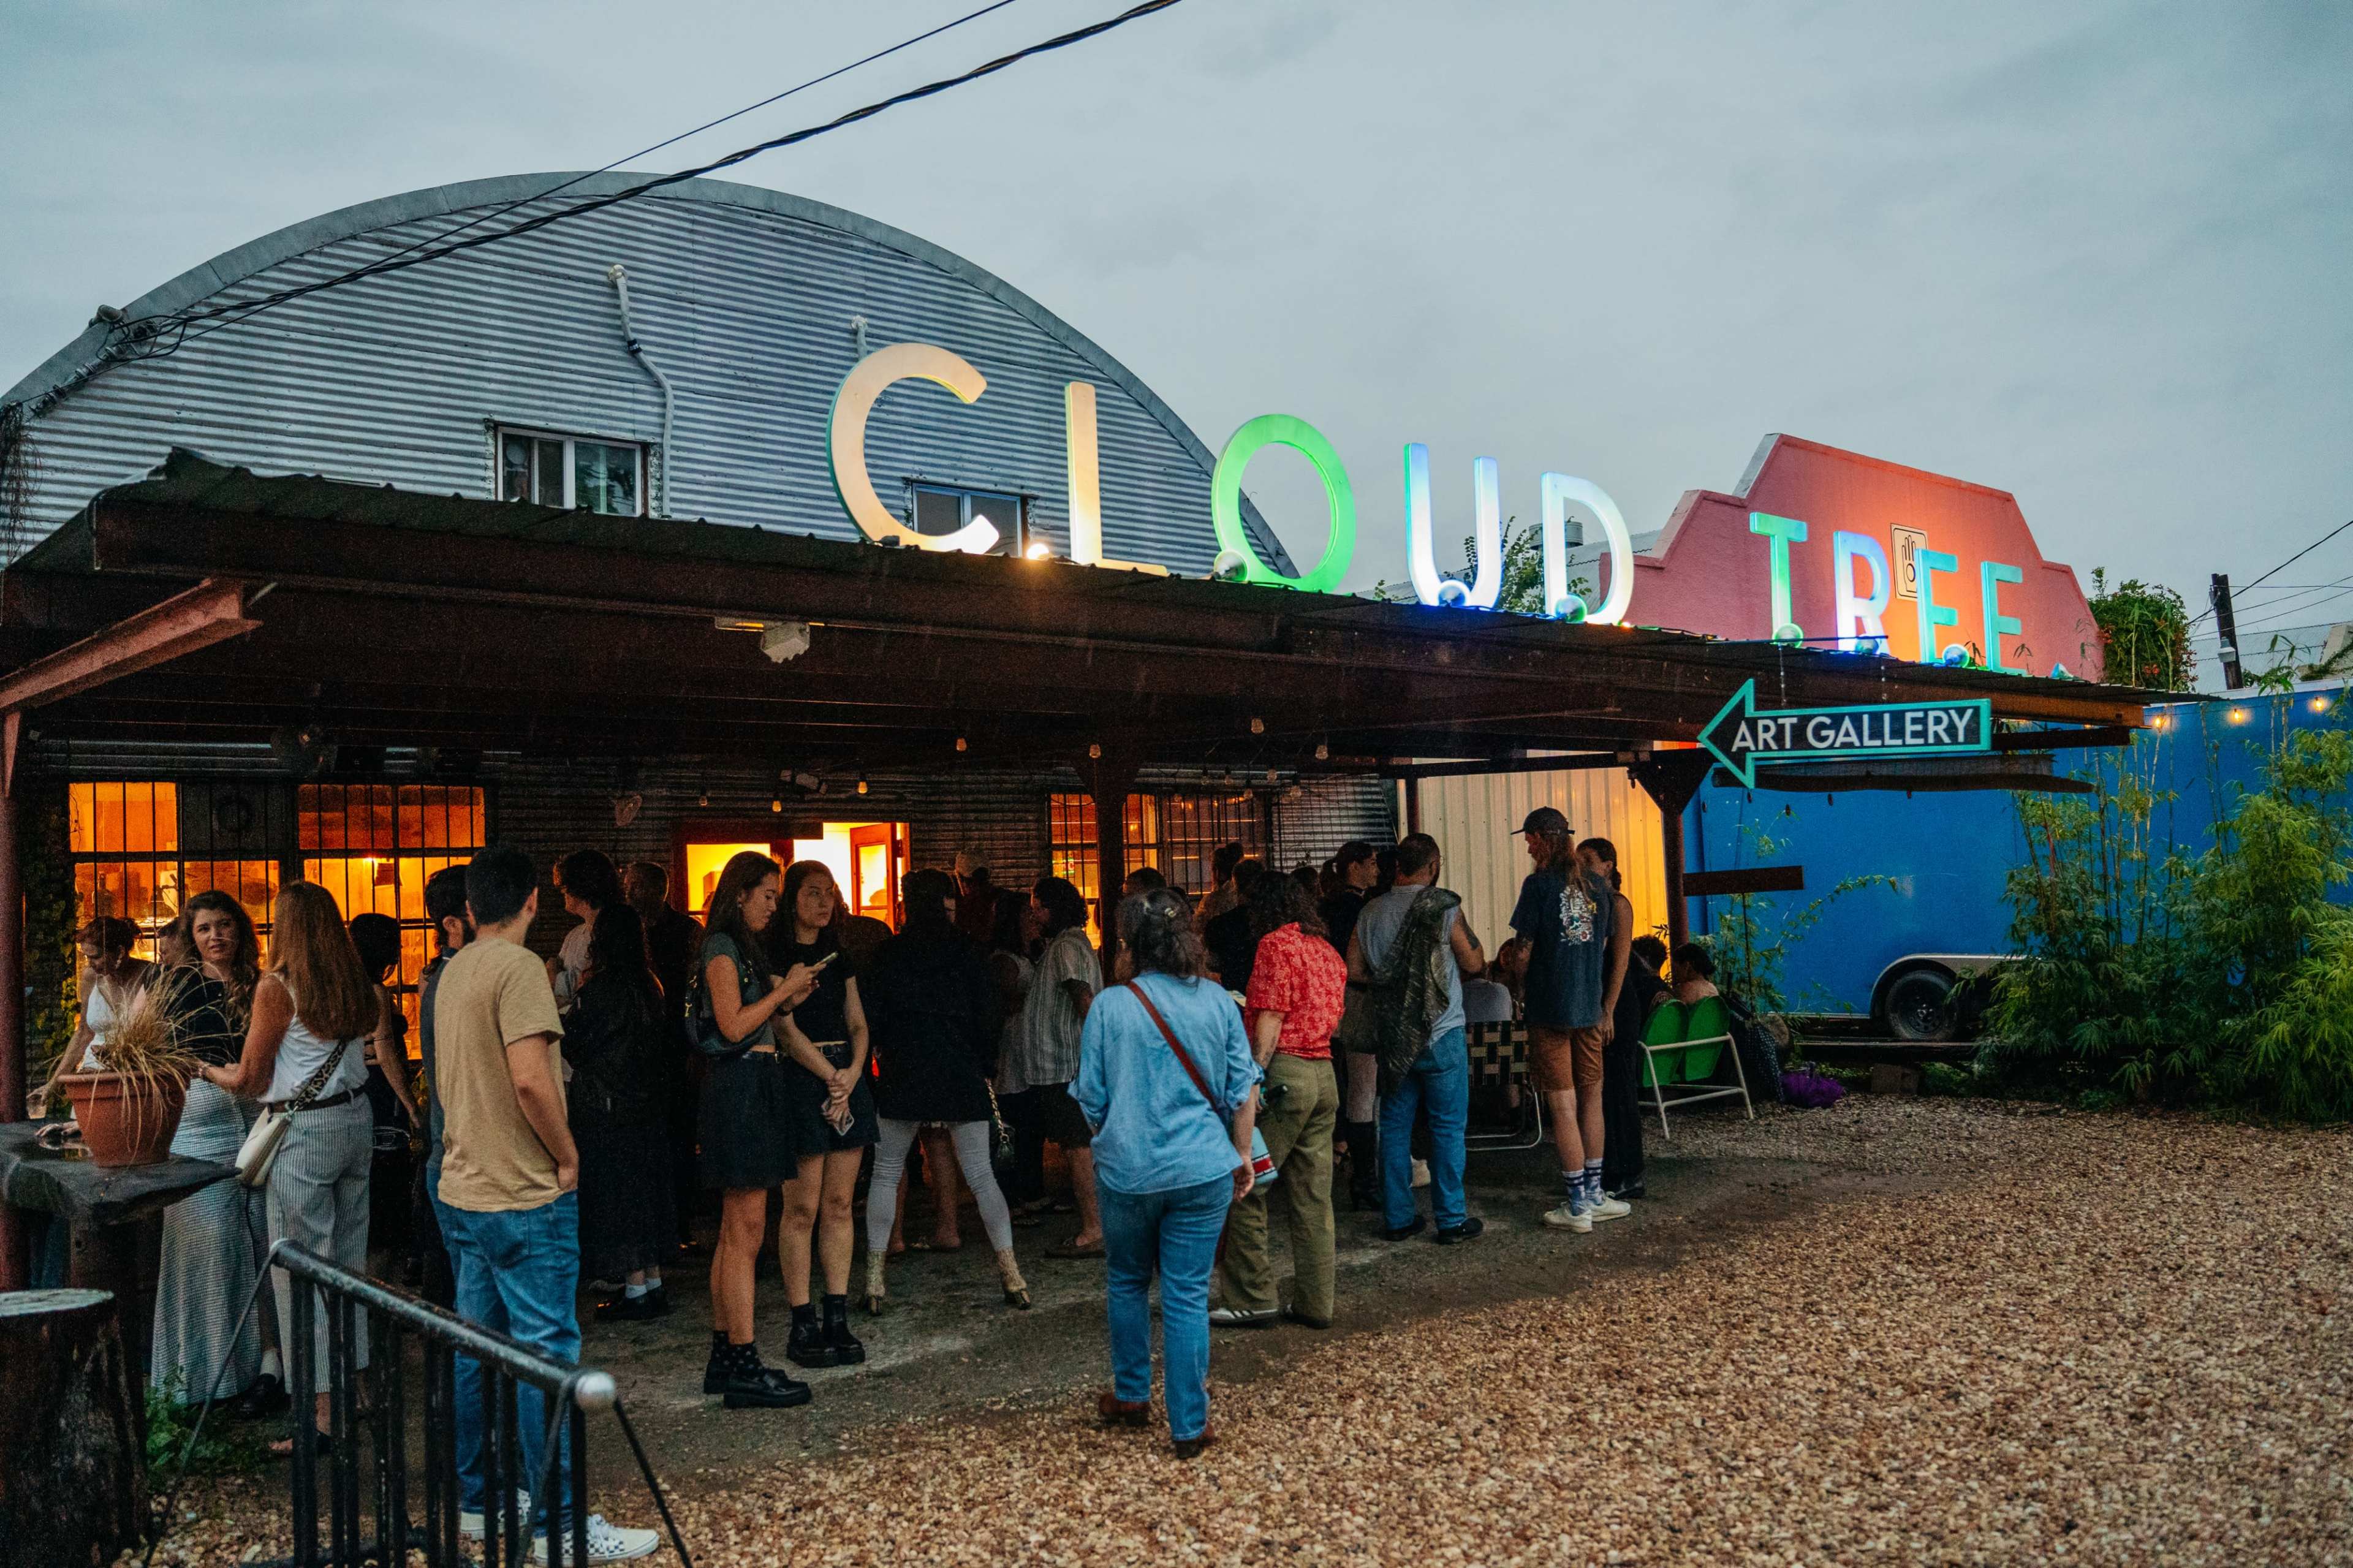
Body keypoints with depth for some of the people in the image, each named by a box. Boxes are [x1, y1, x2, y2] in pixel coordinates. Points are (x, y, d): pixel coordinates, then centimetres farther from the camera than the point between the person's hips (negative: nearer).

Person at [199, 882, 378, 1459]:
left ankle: (318, 1416, 2)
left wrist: (208, 1070, 15)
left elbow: (249, 1080, -7)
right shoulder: (355, 986, 7)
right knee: (349, 1264, 15)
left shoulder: (277, 985, -11)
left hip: (306, 1131, -7)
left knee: (303, 1274, -1)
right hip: (356, 1119, 7)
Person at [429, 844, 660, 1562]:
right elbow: (530, 1078, -25)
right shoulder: (518, 967, -17)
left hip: (463, 1189, 9)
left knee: (476, 1348, 16)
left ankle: (476, 1497, 26)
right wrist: (567, 1155, -13)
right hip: (526, 1196, -9)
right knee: (546, 1354, -3)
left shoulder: (453, 972, 11)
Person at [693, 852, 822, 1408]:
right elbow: (734, 1026, -16)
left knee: (734, 1234, 12)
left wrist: (787, 1000, 8)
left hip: (757, 1086, 10)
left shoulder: (745, 949, 20)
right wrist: (783, 990, -8)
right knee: (745, 1233, -9)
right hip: (740, 1087, -10)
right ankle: (744, 1367, -6)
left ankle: (723, 1359, 18)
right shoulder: (722, 948, -9)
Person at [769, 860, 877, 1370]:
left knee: (840, 1204, 6)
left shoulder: (839, 957, 17)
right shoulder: (776, 956, -3)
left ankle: (838, 1320, 10)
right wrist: (831, 1078, -10)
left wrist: (852, 1075, -4)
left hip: (847, 1079, 6)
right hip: (801, 1081, -6)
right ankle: (803, 1325, 2)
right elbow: (787, 1029, -10)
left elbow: (859, 1026, 14)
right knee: (803, 1208, -5)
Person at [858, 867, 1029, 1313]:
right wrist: (986, 1067, 9)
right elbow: (987, 1015, -2)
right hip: (962, 1074, 0)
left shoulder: (888, 954, 0)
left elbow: (869, 1018, 0)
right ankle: (1012, 1274, 1)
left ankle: (874, 1279, 8)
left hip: (902, 1076, 0)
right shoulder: (966, 951, 0)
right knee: (981, 1176, 4)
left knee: (886, 1175, 10)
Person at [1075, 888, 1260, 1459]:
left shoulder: (1110, 1005, -8)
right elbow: (1243, 1090, 1)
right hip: (1203, 1170, 1)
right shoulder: (1217, 1000, -3)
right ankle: (1189, 1427, 11)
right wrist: (1241, 1154, 15)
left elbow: (1091, 1098, -1)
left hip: (1128, 1170, -1)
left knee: (1127, 1282, 21)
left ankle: (1131, 1396, 33)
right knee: (1188, 1295, 7)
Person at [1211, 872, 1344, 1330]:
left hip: (1284, 1070, -8)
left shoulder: (1276, 944, -7)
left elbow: (1270, 1021, -13)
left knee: (1243, 1190, 0)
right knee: (1313, 1197, 10)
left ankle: (1253, 1298, 2)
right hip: (1324, 1074, 8)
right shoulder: (1328, 951, 16)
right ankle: (1315, 1302, 13)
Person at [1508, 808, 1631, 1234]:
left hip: (1550, 1009, -6)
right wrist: (1607, 1009, 18)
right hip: (1590, 1008, 6)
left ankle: (1578, 1206, 3)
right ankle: (1593, 1195, 21)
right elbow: (1609, 949, 12)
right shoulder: (1597, 885, 7)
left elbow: (1524, 951, -13)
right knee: (1591, 1098, 15)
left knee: (1563, 1106, -1)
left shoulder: (1539, 884, -10)